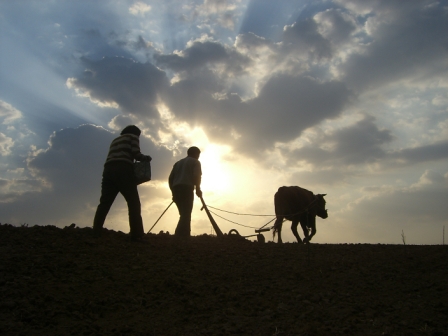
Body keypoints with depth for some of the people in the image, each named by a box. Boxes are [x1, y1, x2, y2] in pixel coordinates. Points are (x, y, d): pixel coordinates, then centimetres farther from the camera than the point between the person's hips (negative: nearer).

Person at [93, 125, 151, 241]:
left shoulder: (115, 140, 33)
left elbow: (114, 158, 22)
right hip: (123, 170, -6)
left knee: (104, 203, 2)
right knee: (134, 202, -6)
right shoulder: (133, 137, 15)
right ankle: (136, 235, -16)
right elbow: (136, 154, -1)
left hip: (108, 170, 6)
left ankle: (95, 233, -7)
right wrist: (146, 158, 17)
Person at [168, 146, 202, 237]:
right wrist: (198, 189, 0)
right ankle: (181, 237, -24)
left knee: (184, 214, 11)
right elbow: (196, 176, -8)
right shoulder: (195, 162, 10)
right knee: (186, 214, -11)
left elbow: (170, 178, 18)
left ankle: (184, 236, 7)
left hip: (176, 189, 6)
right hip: (187, 189, -6)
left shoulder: (178, 162, 28)